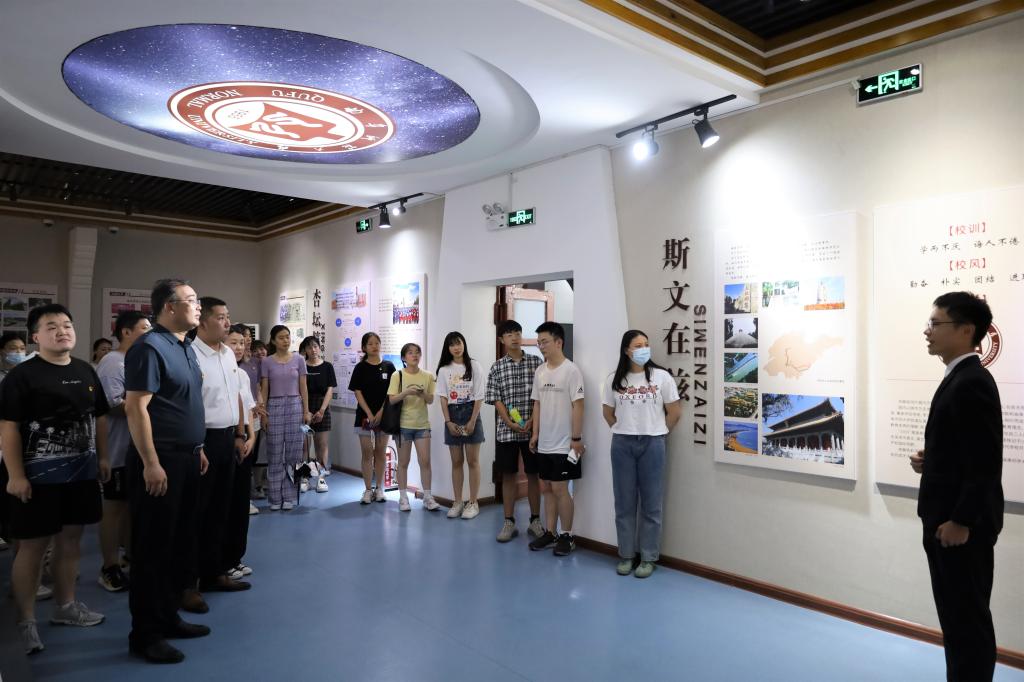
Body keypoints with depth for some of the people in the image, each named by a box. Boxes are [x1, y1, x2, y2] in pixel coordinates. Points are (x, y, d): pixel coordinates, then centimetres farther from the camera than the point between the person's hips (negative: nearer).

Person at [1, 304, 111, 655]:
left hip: (82, 472, 6)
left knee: (70, 540, 15)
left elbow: (99, 417, 16)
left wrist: (103, 457, 12)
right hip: (39, 475, -6)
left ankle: (65, 606, 30)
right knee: (32, 546, 2)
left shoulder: (86, 371, 9)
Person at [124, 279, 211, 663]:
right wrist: (151, 463, -22)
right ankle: (145, 634, 14)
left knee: (181, 542, 16)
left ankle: (168, 617, 29)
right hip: (159, 462, -9)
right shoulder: (150, 347, -15)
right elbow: (136, 407, -20)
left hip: (186, 459, 9)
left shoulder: (186, 348, 13)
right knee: (153, 547, 1)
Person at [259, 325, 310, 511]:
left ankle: (289, 496, 9)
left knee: (292, 452, 1)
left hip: (294, 406, 0)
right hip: (274, 406, 0)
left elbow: (303, 388, 5)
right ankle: (275, 497, 11)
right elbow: (264, 390, 4)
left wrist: (306, 411, 1)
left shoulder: (298, 360, 3)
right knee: (275, 454, 3)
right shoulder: (267, 362, 2)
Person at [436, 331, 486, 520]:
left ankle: (473, 502, 8)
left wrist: (472, 421, -12)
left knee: (472, 460, 0)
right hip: (452, 415, 3)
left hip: (470, 413, -2)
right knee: (456, 461, 7)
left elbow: (479, 396, -5)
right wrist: (448, 422, -7)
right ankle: (458, 502, 15)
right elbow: (443, 398, 3)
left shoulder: (474, 366, -2)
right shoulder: (444, 370, 5)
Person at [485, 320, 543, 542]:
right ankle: (509, 522, 17)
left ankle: (535, 521, 20)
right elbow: (496, 400, -1)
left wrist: (531, 421, -12)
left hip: (533, 429, 0)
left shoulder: (536, 362, 1)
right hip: (506, 430, 1)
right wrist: (511, 423, -13)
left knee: (533, 475, 8)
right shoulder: (496, 368, 3)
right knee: (508, 475, 7)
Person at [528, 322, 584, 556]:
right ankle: (550, 532, 25)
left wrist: (576, 438, -15)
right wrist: (535, 434, 10)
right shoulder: (540, 371, 8)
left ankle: (567, 536, 13)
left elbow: (577, 406, -13)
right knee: (546, 488, 12)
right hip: (544, 444, 7)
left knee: (559, 489, -2)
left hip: (563, 444, -7)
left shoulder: (571, 370, -12)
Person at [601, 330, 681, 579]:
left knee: (651, 503, 5)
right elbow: (607, 412, 13)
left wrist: (658, 433, 4)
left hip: (652, 444, -1)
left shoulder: (661, 376, -2)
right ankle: (626, 555, 20)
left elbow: (674, 411, 2)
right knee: (624, 502, 8)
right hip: (622, 445, 2)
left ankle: (648, 558, 15)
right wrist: (623, 430, 8)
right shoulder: (614, 380, 3)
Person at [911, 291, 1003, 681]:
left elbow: (985, 462, -24)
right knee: (958, 616, 19)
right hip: (948, 520, 10)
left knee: (968, 618, 3)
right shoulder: (960, 379, 12)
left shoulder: (971, 384, -20)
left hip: (962, 526, -10)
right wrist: (930, 460, 3)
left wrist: (960, 521, -21)